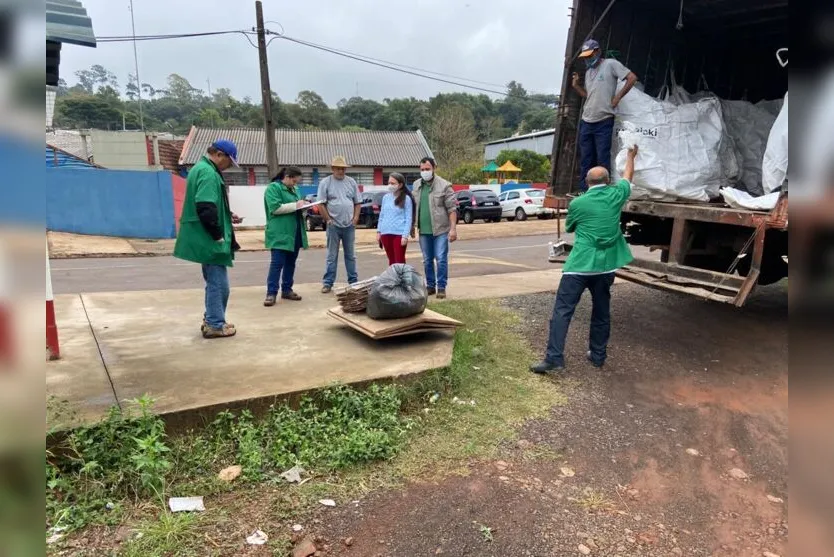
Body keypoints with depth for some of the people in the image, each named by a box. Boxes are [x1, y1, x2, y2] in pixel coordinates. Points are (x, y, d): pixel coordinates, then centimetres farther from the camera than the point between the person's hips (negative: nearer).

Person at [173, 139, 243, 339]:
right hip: (210, 240, -11)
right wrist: (218, 235, -18)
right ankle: (215, 325, 8)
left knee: (214, 281, 19)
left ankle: (211, 320, 28)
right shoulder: (208, 173, -17)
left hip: (205, 239, 11)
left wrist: (228, 216, 15)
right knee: (218, 282, -1)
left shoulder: (201, 168, 17)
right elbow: (206, 208, -27)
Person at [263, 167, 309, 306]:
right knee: (277, 263, -8)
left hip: (294, 233, 8)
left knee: (290, 263, 12)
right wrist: (296, 205, -17)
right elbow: (275, 208, -19)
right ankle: (271, 293, -4)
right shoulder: (273, 188, -7)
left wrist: (303, 205, 4)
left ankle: (287, 290, 20)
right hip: (280, 234, -8)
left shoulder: (294, 190, 19)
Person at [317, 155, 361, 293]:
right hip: (333, 225, -3)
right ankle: (327, 283, 8)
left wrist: (355, 218, -1)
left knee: (350, 255, 11)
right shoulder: (325, 183, -3)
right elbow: (321, 204, -5)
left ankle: (353, 281, 20)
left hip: (349, 225, 3)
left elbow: (357, 202, 10)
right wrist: (328, 220, -9)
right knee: (332, 256, 2)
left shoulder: (352, 182, 7)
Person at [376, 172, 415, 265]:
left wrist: (405, 236, -13)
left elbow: (408, 218, -6)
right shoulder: (386, 197, 11)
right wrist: (379, 231, 12)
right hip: (385, 233, 5)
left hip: (399, 234, -5)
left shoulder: (406, 199, -3)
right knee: (391, 260, 12)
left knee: (399, 261, -4)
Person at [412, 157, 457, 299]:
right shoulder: (416, 185, 9)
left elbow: (452, 209, -9)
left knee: (441, 259, -2)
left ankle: (441, 287, 8)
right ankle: (430, 286, 24)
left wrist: (453, 228, -15)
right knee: (427, 260, 12)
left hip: (440, 229, -5)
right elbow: (414, 207, 15)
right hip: (423, 230, 5)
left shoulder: (444, 186, -7)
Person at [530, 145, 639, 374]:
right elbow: (628, 176, 28)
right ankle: (598, 355, 26)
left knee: (562, 310, -4)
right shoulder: (616, 195, 6)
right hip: (605, 265, 4)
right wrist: (631, 156, 45)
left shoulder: (577, 203, 0)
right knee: (601, 312, 17)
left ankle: (554, 359, -9)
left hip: (579, 265, -3)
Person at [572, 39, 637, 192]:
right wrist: (576, 85, 9)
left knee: (602, 159, -6)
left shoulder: (610, 64, -4)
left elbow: (632, 78, -7)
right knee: (585, 159, 8)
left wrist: (617, 97, -9)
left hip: (604, 121, -7)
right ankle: (584, 191, 14)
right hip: (586, 121, 7)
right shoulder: (588, 71, 17)